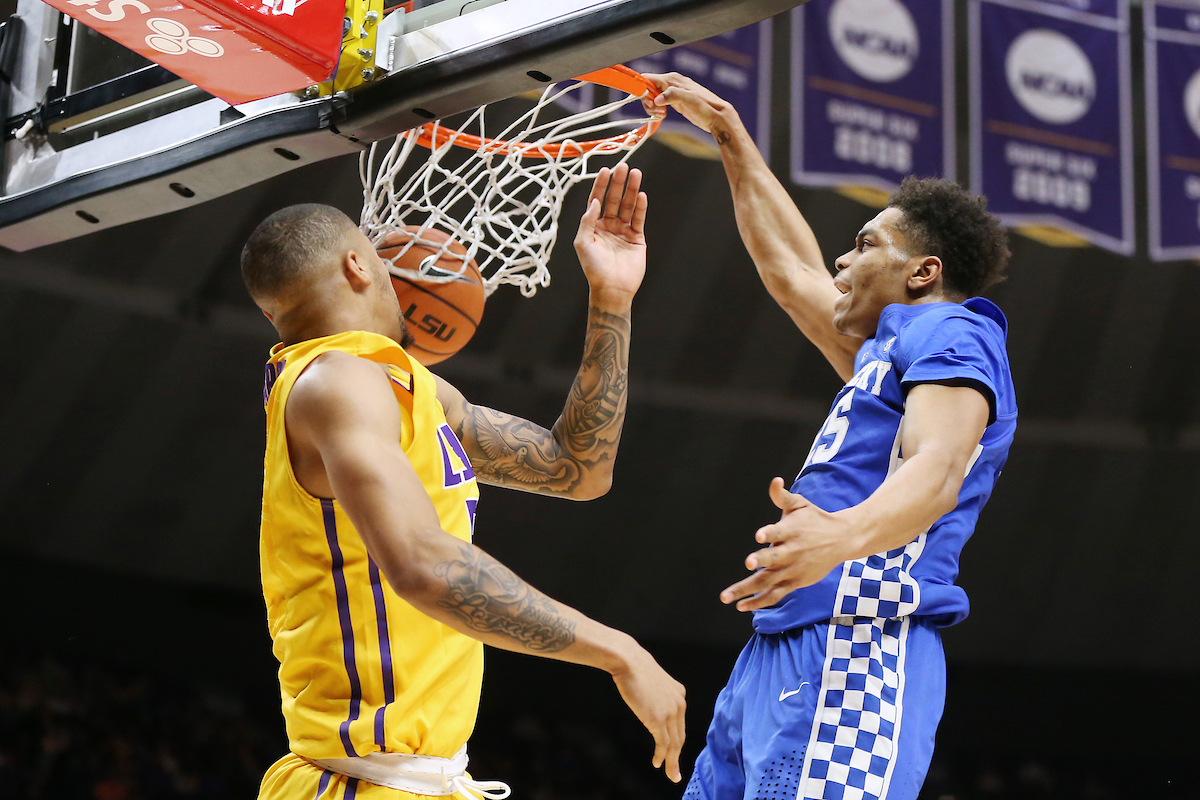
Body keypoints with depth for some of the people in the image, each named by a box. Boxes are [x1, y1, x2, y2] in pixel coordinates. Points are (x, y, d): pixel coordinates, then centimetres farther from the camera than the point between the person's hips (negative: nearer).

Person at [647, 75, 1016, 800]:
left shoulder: (953, 333, -1)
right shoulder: (894, 347, 29)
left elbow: (938, 467, -20)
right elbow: (791, 272, 42)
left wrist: (841, 536, -40)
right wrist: (729, 135, 44)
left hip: (853, 653, -10)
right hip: (780, 658, 10)